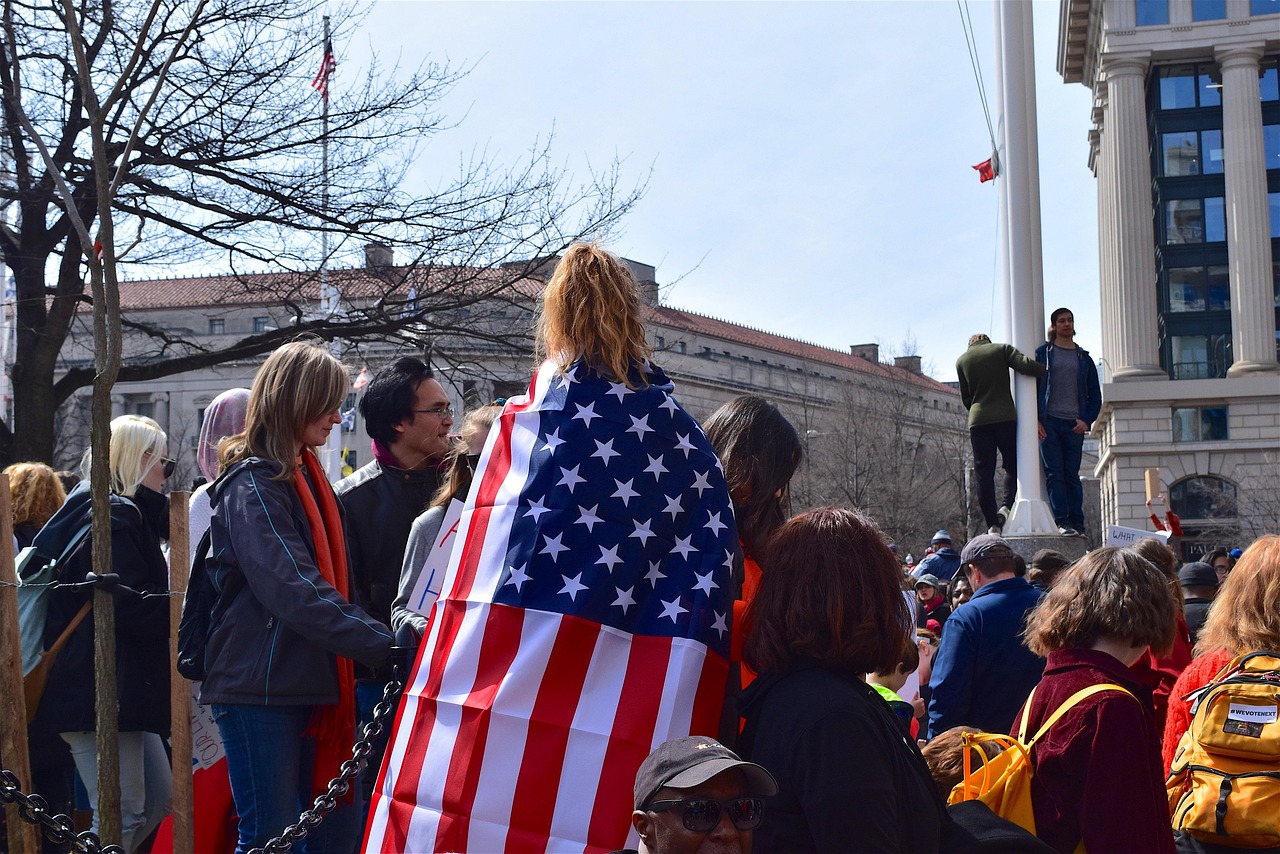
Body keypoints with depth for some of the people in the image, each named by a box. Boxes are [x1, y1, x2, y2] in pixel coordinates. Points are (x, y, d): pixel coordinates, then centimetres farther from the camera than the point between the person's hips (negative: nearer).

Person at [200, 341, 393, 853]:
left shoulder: (303, 474, 15)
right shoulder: (252, 483, -13)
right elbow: (294, 592, -25)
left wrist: (376, 631, 4)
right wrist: (383, 645, -28)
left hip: (305, 684, 9)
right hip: (260, 689, -9)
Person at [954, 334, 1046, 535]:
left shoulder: (961, 360, 12)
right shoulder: (1002, 349, 6)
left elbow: (965, 398, 14)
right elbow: (1026, 365, -11)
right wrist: (1047, 372, 7)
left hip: (978, 420, 1)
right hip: (1005, 418, -1)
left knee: (984, 473, 2)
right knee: (1013, 465, 11)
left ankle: (992, 524, -5)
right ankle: (1005, 506, -12)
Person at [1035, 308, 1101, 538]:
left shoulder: (1084, 358, 16)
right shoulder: (1043, 353, 9)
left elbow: (1095, 395, 16)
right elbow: (1032, 387, 4)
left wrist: (1087, 420, 0)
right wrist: (1035, 420, -7)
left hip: (1074, 424, 2)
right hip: (1048, 422, -2)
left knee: (1072, 475, 1)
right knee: (1054, 473, -7)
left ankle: (1077, 524, 2)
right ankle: (1062, 522, -10)